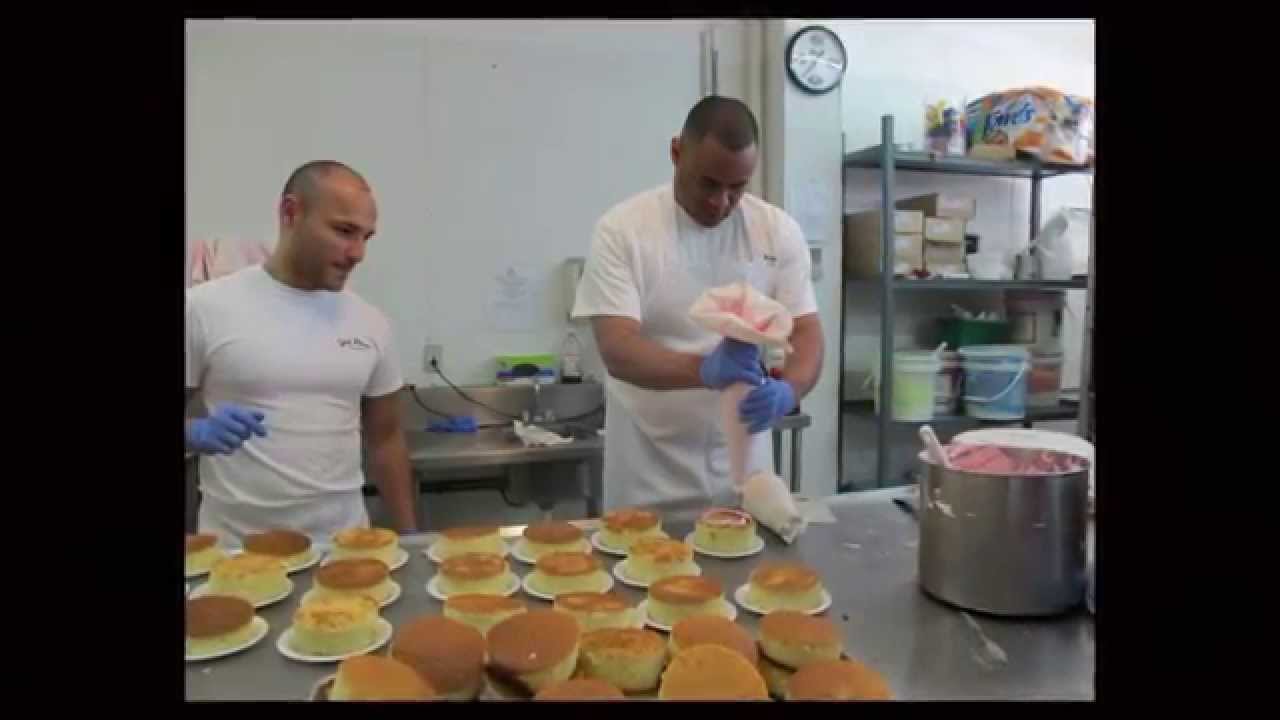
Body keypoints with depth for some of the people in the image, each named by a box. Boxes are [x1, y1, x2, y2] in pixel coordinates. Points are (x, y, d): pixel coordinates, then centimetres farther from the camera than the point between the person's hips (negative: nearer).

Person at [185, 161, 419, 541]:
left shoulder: (370, 322, 1)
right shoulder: (205, 308, -8)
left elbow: (385, 438, 7)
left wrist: (408, 536, 5)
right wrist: (198, 432, -22)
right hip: (238, 543, -2)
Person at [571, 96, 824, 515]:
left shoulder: (779, 231, -3)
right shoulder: (621, 228, -12)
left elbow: (807, 334, -5)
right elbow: (618, 350, -19)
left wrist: (786, 390, -27)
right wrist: (703, 370, -37)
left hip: (743, 460, 3)